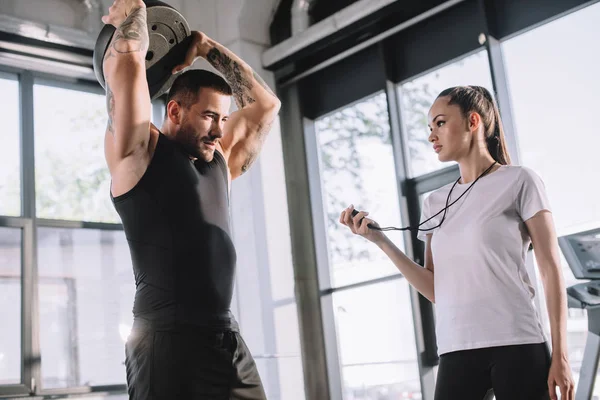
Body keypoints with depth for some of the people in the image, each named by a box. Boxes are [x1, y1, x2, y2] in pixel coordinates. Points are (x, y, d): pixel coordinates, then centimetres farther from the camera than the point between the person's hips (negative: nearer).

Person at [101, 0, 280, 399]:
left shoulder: (221, 160, 19)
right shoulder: (139, 152, 1)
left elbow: (265, 103, 24)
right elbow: (127, 56, -7)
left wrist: (208, 47, 24)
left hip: (230, 339, 7)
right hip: (168, 340, -7)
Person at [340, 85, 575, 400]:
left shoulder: (518, 181, 2)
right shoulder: (435, 203, 14)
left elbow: (551, 269, -1)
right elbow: (435, 290, 9)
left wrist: (560, 354, -6)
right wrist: (379, 239, 1)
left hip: (517, 345, -4)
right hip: (456, 352, 4)